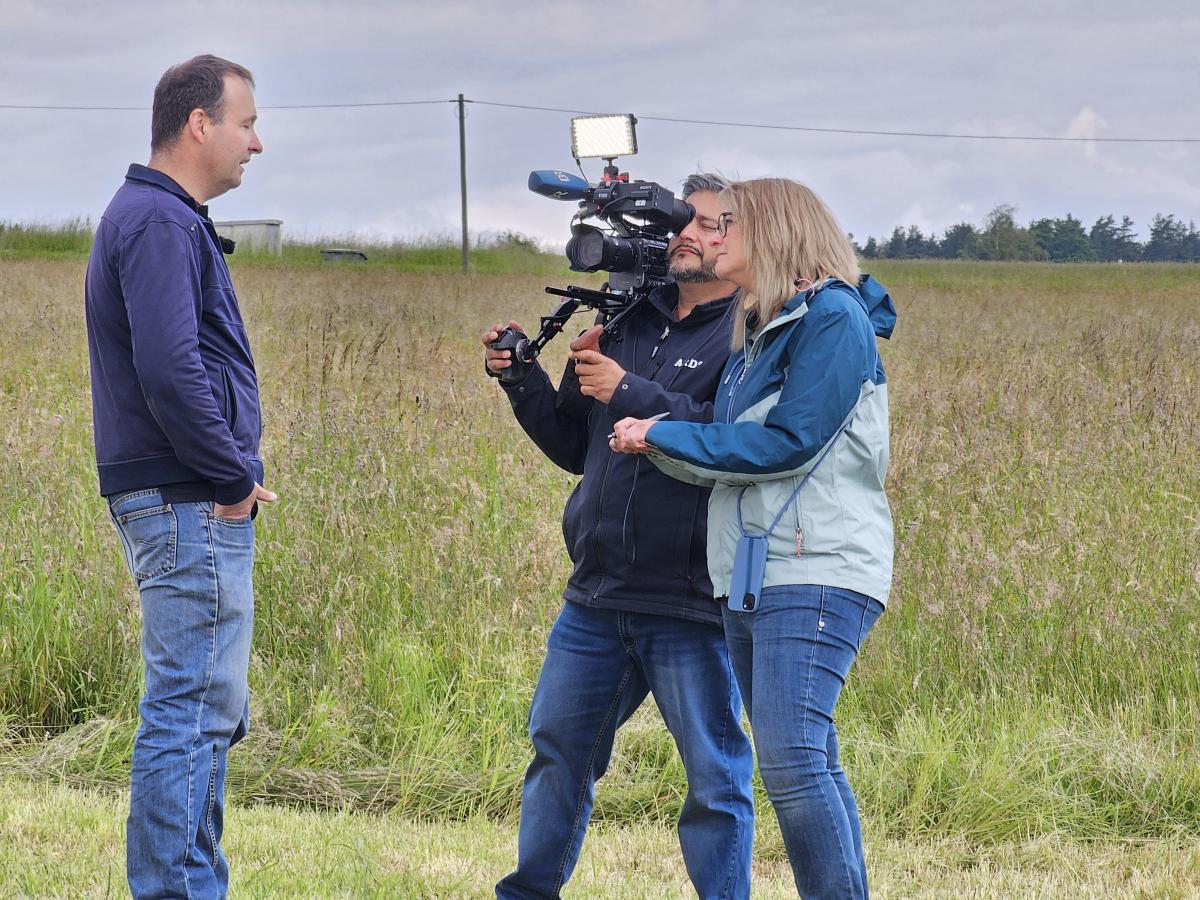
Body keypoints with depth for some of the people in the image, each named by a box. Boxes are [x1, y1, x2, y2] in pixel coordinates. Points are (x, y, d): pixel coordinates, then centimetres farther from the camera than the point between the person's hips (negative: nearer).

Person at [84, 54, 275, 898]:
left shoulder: (162, 217, 19)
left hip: (198, 508, 11)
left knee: (210, 711, 15)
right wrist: (234, 477, -15)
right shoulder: (158, 221, -14)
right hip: (190, 506, -11)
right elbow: (170, 371, -24)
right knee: (193, 709, -9)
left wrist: (232, 474, 13)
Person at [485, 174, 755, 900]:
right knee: (559, 752, 17)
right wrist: (524, 381, 6)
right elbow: (579, 448, 20)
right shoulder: (631, 321, 14)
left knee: (716, 775, 0)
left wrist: (632, 393, -19)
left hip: (691, 602, -7)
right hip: (598, 595, 7)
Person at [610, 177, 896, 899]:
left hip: (816, 573, -9)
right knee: (800, 763, 7)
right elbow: (734, 454, 16)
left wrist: (666, 435, -8)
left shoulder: (834, 318, -7)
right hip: (754, 580, 9)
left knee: (793, 757, -20)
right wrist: (657, 442, -1)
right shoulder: (759, 332, 21)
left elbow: (789, 442, -15)